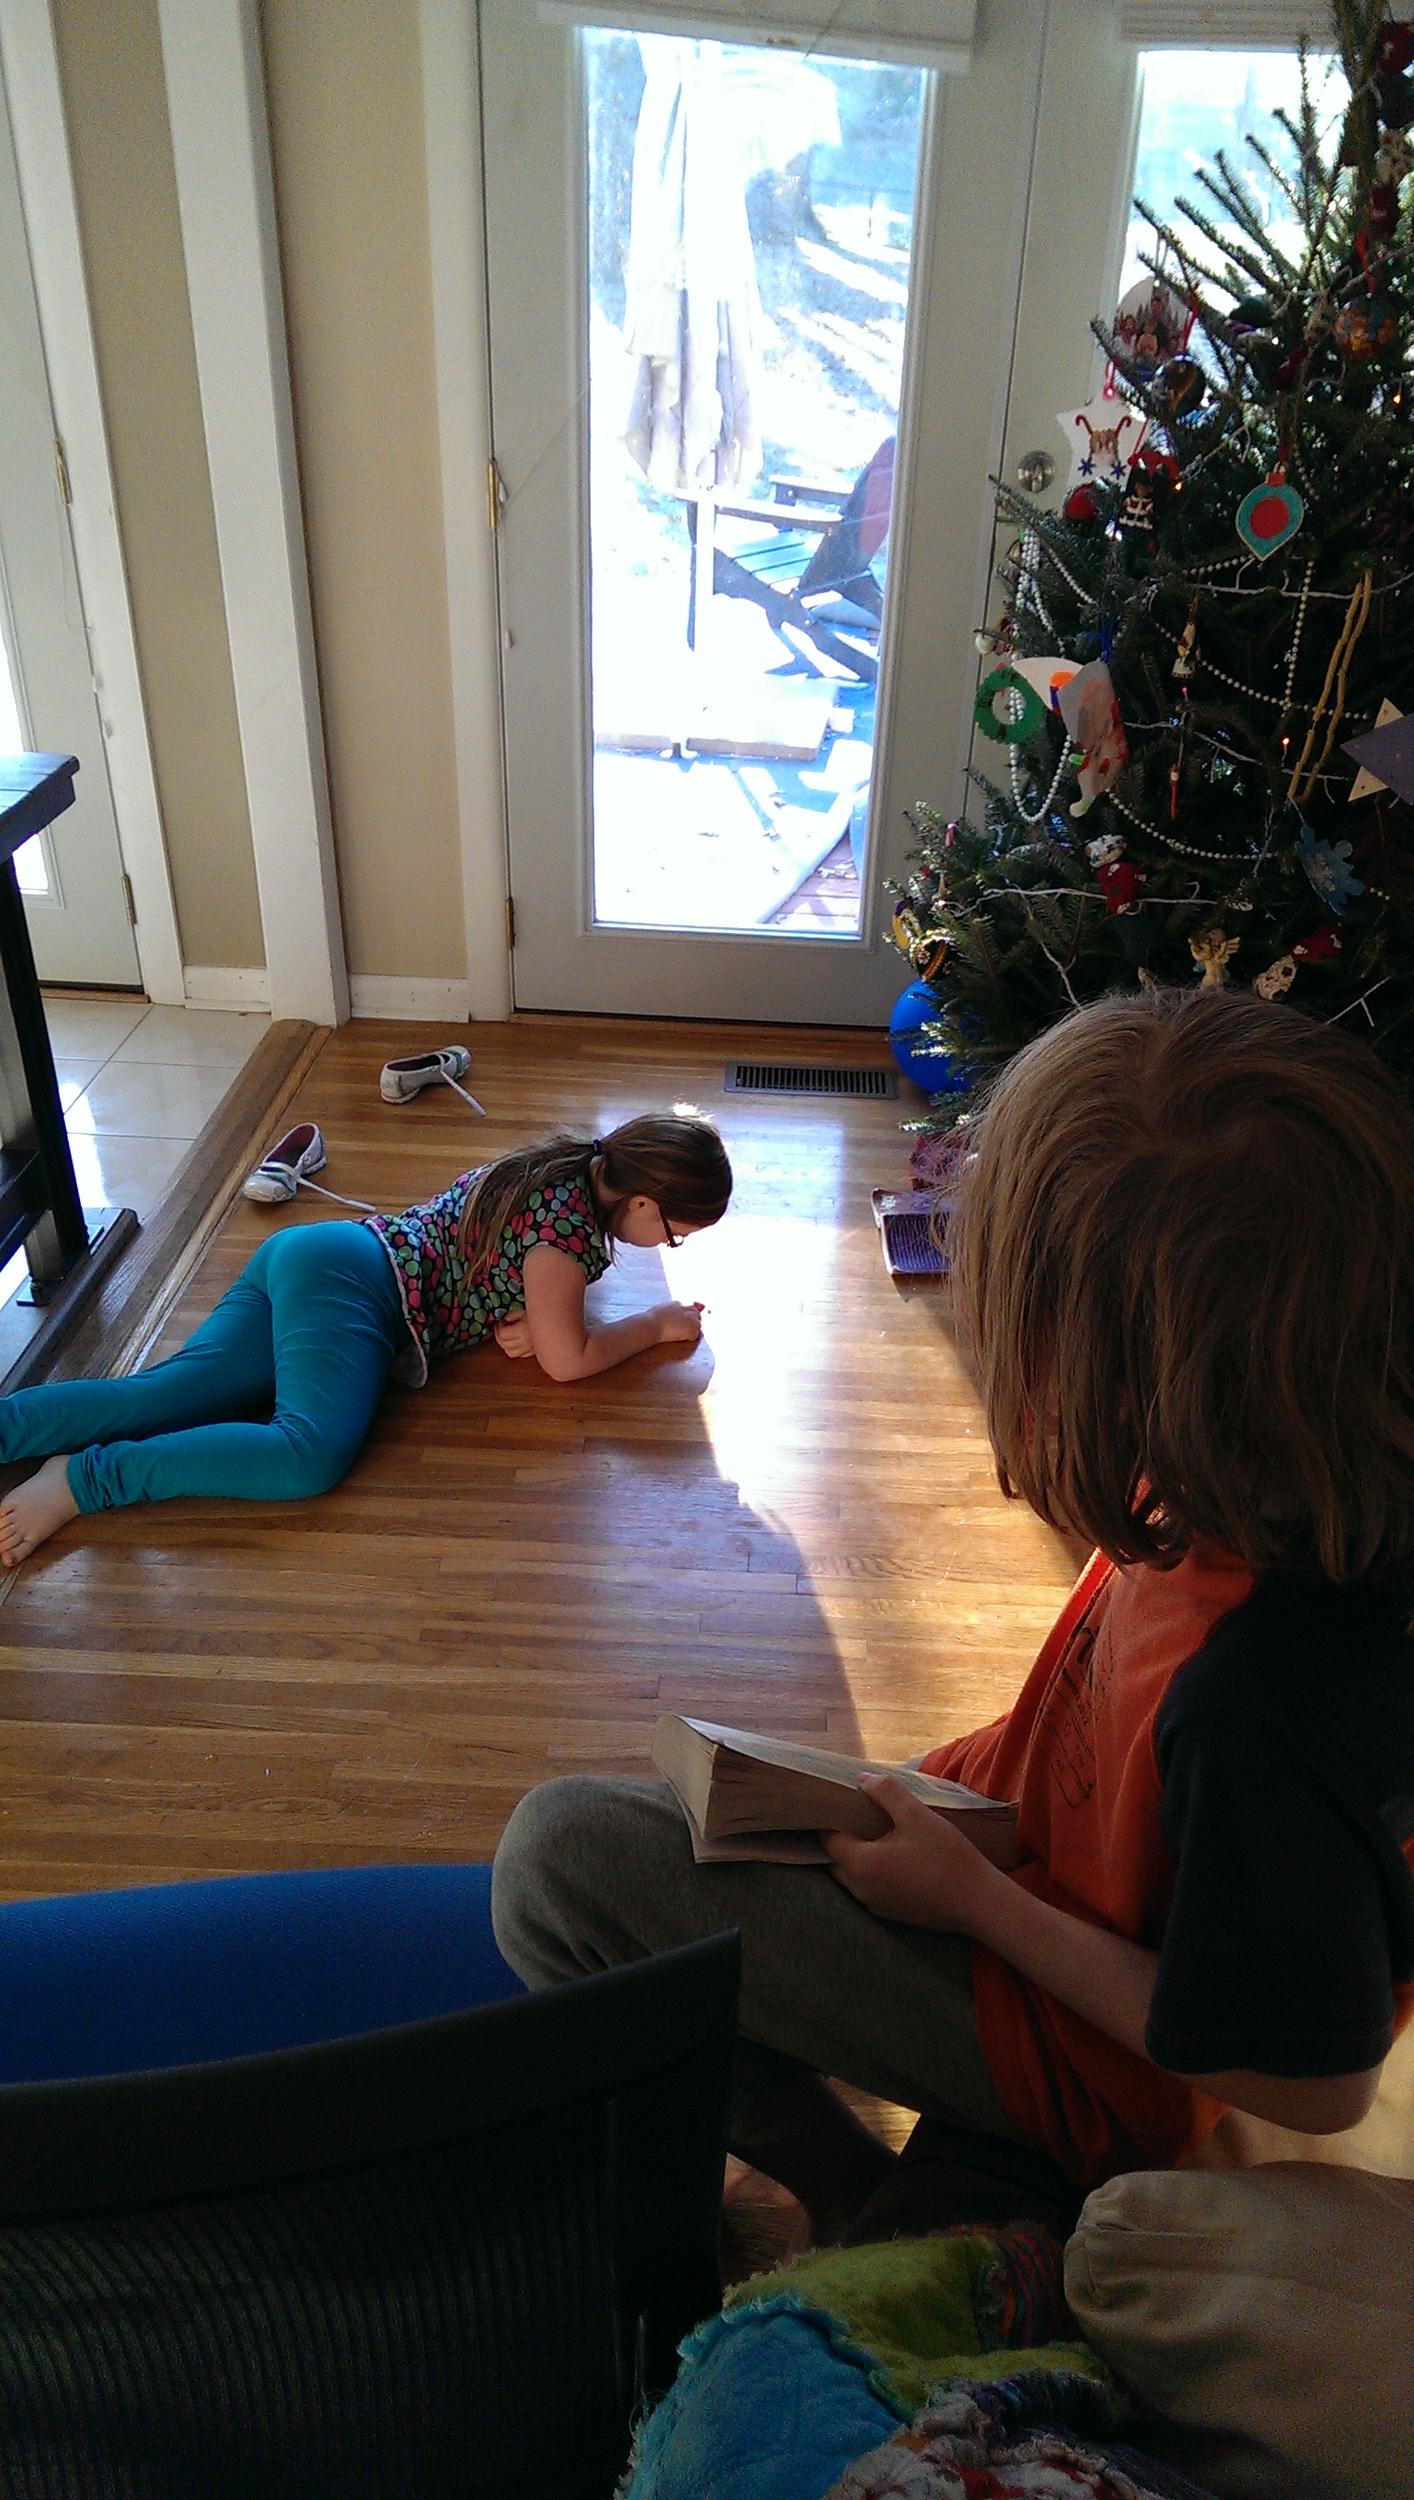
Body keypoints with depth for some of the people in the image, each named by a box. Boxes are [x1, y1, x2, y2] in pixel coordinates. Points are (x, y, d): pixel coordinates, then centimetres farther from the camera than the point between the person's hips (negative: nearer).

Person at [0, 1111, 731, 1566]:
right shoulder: (571, 1221, -12)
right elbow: (568, 1360, -11)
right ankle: (83, 1480, -28)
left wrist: (517, 1320, 6)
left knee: (156, 1398, -4)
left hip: (308, 1254, 10)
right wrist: (657, 1323, 4)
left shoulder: (561, 1170, 16)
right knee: (311, 1456, -29)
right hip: (347, 1282, -10)